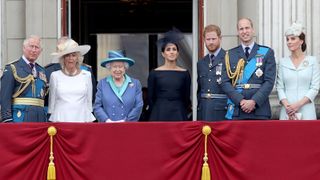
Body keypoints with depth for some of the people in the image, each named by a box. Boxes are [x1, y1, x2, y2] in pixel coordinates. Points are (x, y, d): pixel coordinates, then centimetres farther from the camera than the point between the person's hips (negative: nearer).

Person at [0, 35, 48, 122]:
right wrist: (7, 120, -14)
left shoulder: (41, 70, 19)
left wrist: (46, 119, 12)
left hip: (40, 118, 6)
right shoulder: (12, 68, 0)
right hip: (21, 118, -6)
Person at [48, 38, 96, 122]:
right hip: (60, 119, -1)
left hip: (81, 119, 1)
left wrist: (89, 120, 10)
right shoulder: (55, 76, 7)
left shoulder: (86, 75, 9)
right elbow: (52, 101, 11)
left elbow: (89, 101, 13)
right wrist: (52, 121, 9)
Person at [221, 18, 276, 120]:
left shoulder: (267, 53, 8)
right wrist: (241, 100, -9)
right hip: (236, 111, 1)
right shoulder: (230, 55, 12)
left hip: (260, 110, -1)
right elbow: (225, 82, 5)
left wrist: (254, 101, -12)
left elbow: (269, 81, 0)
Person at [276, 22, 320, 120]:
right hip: (287, 111, 2)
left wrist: (298, 104, -12)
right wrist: (287, 106, -11)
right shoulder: (283, 62, 9)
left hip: (306, 112, -1)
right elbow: (280, 87, 5)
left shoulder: (312, 61, 3)